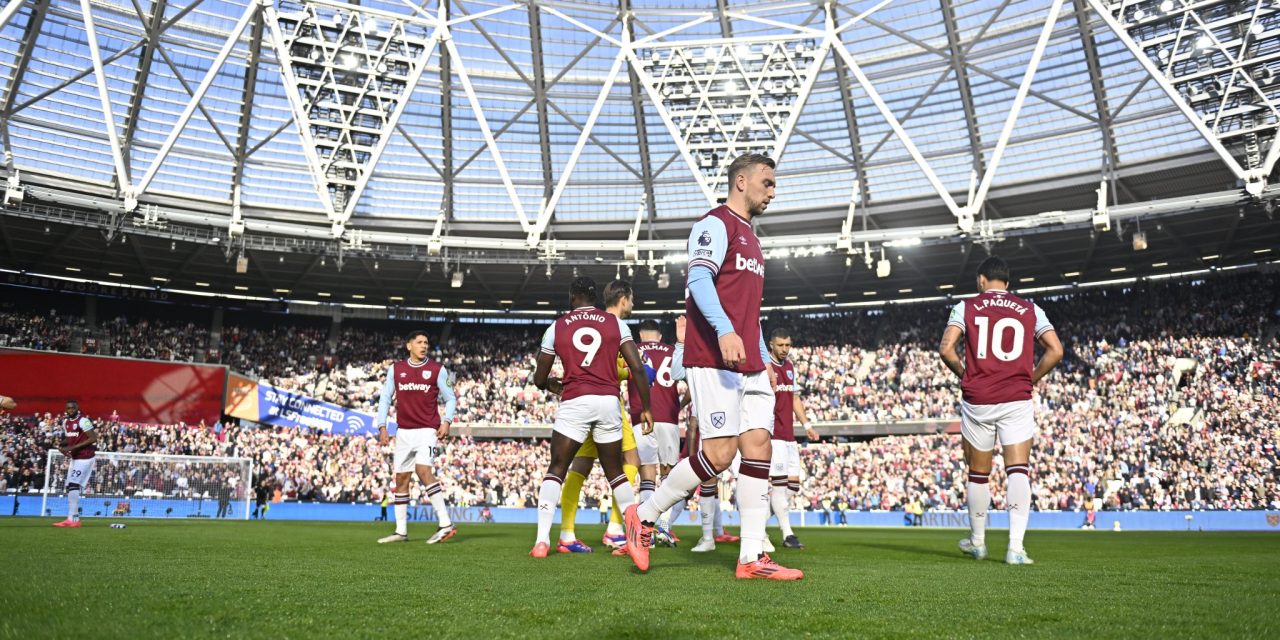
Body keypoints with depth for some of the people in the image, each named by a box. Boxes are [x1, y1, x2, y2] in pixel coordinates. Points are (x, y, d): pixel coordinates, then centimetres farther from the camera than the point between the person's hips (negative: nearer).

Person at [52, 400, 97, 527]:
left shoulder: (83, 421, -16)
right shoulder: (65, 422, 10)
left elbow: (93, 439, -20)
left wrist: (73, 447, -21)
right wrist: (63, 446, 0)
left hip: (85, 458, -9)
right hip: (75, 458, 9)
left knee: (73, 485, -14)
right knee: (70, 487, 9)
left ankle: (72, 519, -14)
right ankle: (73, 518, 13)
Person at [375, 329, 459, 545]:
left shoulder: (437, 370, 1)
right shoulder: (395, 369, 8)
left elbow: (450, 398, 5)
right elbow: (385, 398, 12)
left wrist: (447, 421, -11)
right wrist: (382, 426, 3)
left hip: (428, 430, -4)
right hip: (404, 432, 4)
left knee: (423, 470, -22)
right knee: (401, 479, 7)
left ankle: (446, 524, -21)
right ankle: (401, 531, 18)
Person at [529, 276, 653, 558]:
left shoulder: (556, 328, 9)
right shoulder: (615, 323, 9)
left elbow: (539, 379, 16)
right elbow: (638, 368, 1)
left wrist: (557, 386, 37)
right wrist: (646, 407, 9)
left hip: (574, 403, -1)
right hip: (609, 401, 2)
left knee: (556, 469, 6)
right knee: (615, 471, 16)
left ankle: (542, 540, -7)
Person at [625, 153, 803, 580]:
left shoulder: (749, 238, 26)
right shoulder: (716, 224, -3)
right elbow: (699, 279, -18)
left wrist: (764, 360, 22)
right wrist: (725, 330, -32)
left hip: (749, 366, 9)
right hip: (713, 362, -9)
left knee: (759, 448, 0)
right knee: (720, 454, -11)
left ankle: (752, 557, 2)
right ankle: (644, 517, 7)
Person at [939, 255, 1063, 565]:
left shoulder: (966, 307, 4)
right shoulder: (1030, 309, 9)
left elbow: (946, 348, -7)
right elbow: (1055, 350, 2)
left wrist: (963, 374, 9)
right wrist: (1031, 379, 13)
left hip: (977, 400, 0)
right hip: (1017, 400, 0)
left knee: (978, 475, 12)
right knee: (1019, 471, -4)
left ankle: (977, 542, 26)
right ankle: (1015, 546, -14)